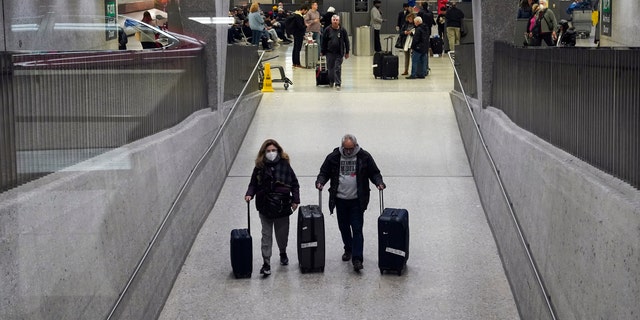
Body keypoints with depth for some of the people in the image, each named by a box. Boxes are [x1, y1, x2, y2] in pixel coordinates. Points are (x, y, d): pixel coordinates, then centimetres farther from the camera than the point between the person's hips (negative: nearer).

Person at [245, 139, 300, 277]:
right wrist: (249, 194, -13)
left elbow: (295, 184, 2)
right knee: (266, 235, -2)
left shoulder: (285, 165, -4)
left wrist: (295, 200, -2)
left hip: (282, 207, 0)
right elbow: (253, 184, 6)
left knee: (282, 233, 15)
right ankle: (266, 263, -1)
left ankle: (283, 253, 42)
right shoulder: (259, 167, -2)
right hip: (265, 208, 0)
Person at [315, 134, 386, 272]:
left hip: (357, 200, -2)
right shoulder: (333, 157, -1)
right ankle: (348, 249, 37)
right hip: (340, 199, 3)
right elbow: (324, 172, 8)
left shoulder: (364, 157, -3)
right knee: (344, 227, 15)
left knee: (357, 229, -7)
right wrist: (320, 182, -12)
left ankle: (357, 259, -9)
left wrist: (379, 182, -12)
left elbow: (374, 173, 6)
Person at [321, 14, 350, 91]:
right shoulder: (327, 30, 0)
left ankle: (338, 84, -3)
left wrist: (347, 52, 6)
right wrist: (322, 51, 5)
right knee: (330, 68, 9)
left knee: (338, 68, -6)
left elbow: (346, 42, 6)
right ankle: (331, 81, 28)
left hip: (339, 53, -1)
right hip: (329, 52, 1)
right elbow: (324, 41, 4)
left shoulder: (342, 30, 0)